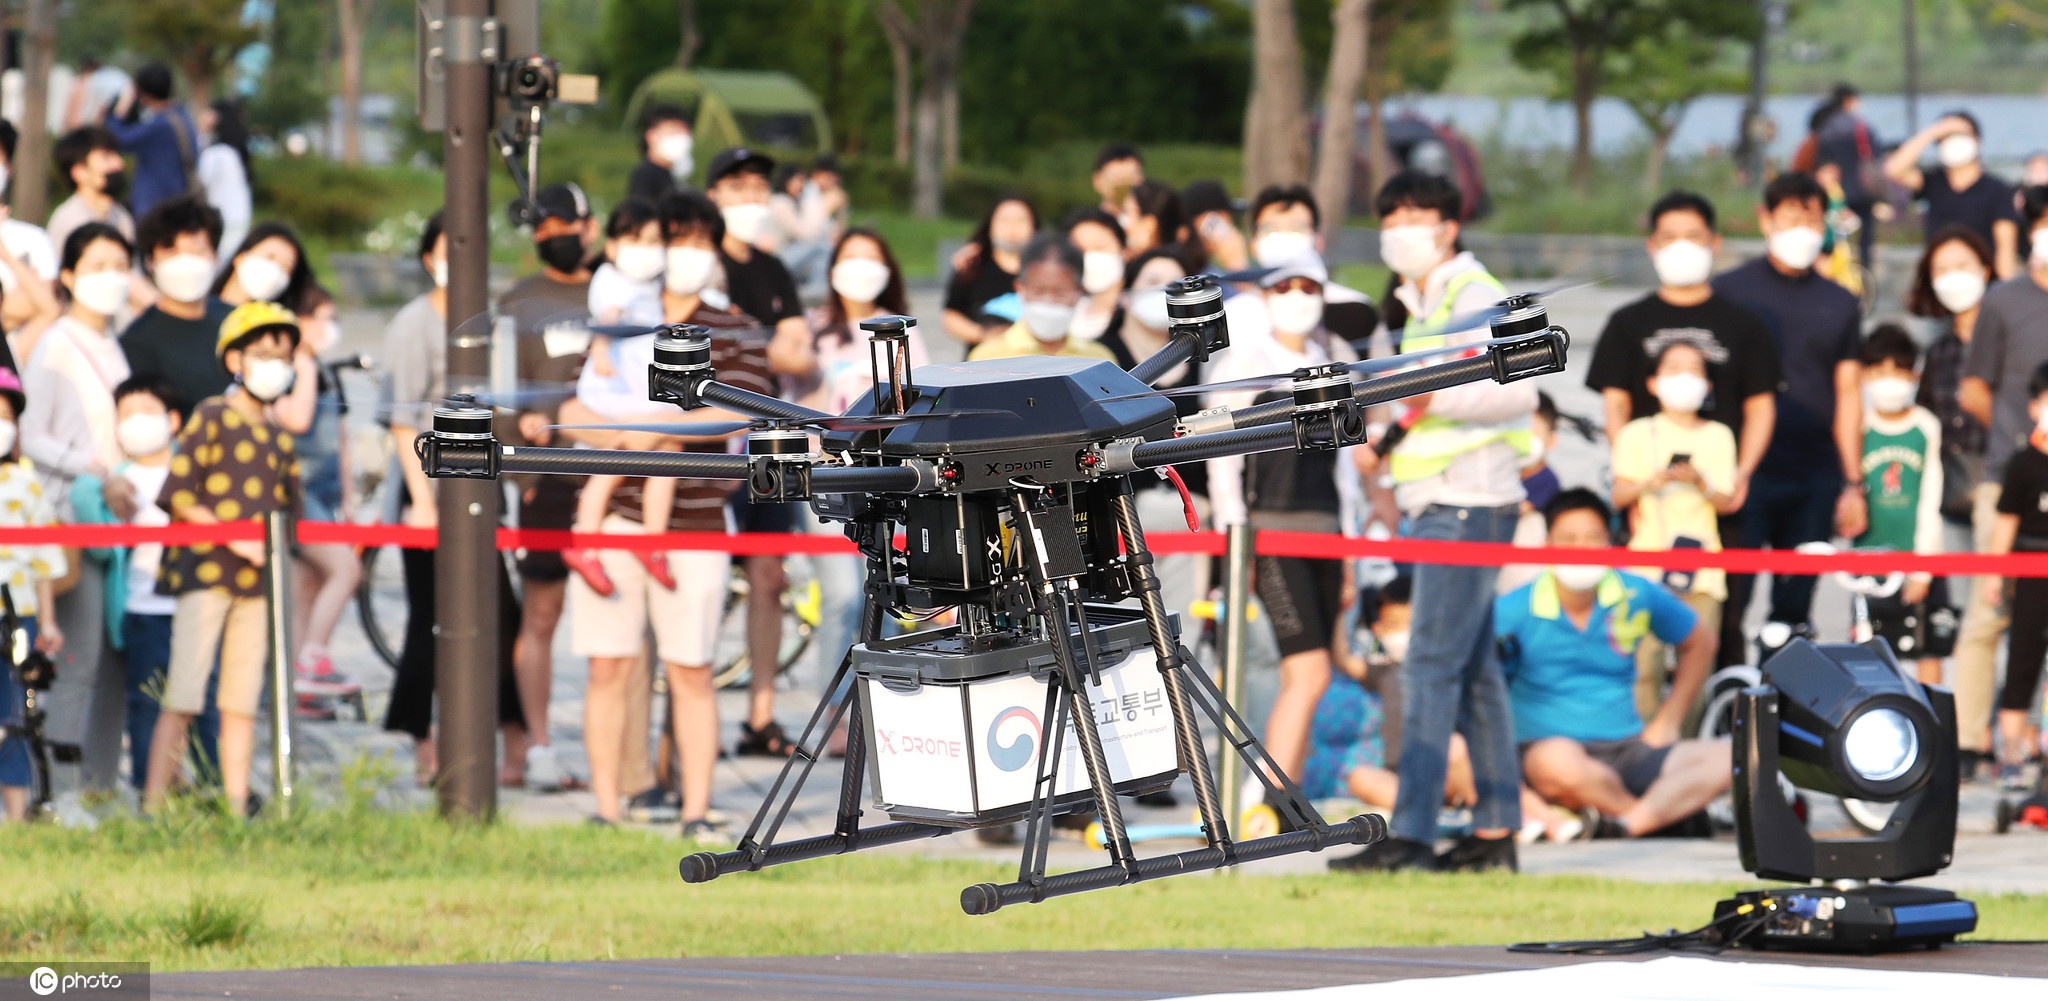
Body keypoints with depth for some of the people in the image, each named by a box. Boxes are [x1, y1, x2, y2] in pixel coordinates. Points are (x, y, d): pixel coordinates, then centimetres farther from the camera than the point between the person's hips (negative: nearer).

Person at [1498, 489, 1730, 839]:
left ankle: (1629, 822, -38)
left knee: (1728, 757, -19)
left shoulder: (1635, 597, 6)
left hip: (1628, 748, 4)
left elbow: (1699, 643, 21)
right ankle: (1674, 808, -15)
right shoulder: (1514, 611, -6)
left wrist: (1666, 722, 13)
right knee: (1559, 759, -41)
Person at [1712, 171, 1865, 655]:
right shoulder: (1730, 292, 4)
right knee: (1727, 601, -9)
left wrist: (1853, 483, 9)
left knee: (1795, 607, 7)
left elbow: (1848, 395, 14)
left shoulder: (1839, 304, 13)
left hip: (1816, 477, 3)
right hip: (1746, 472, -3)